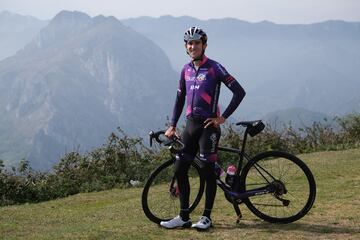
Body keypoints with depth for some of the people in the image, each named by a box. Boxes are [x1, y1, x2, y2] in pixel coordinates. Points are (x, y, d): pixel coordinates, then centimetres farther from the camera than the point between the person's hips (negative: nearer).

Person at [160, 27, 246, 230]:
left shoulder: (214, 68, -8)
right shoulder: (186, 70, 11)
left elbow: (239, 92, -12)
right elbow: (180, 98, 19)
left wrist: (223, 118, -12)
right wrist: (172, 126, 13)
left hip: (208, 125, -7)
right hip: (191, 124, 7)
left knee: (208, 171, -2)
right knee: (179, 169, 3)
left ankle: (207, 217, 8)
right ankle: (184, 217, 12)